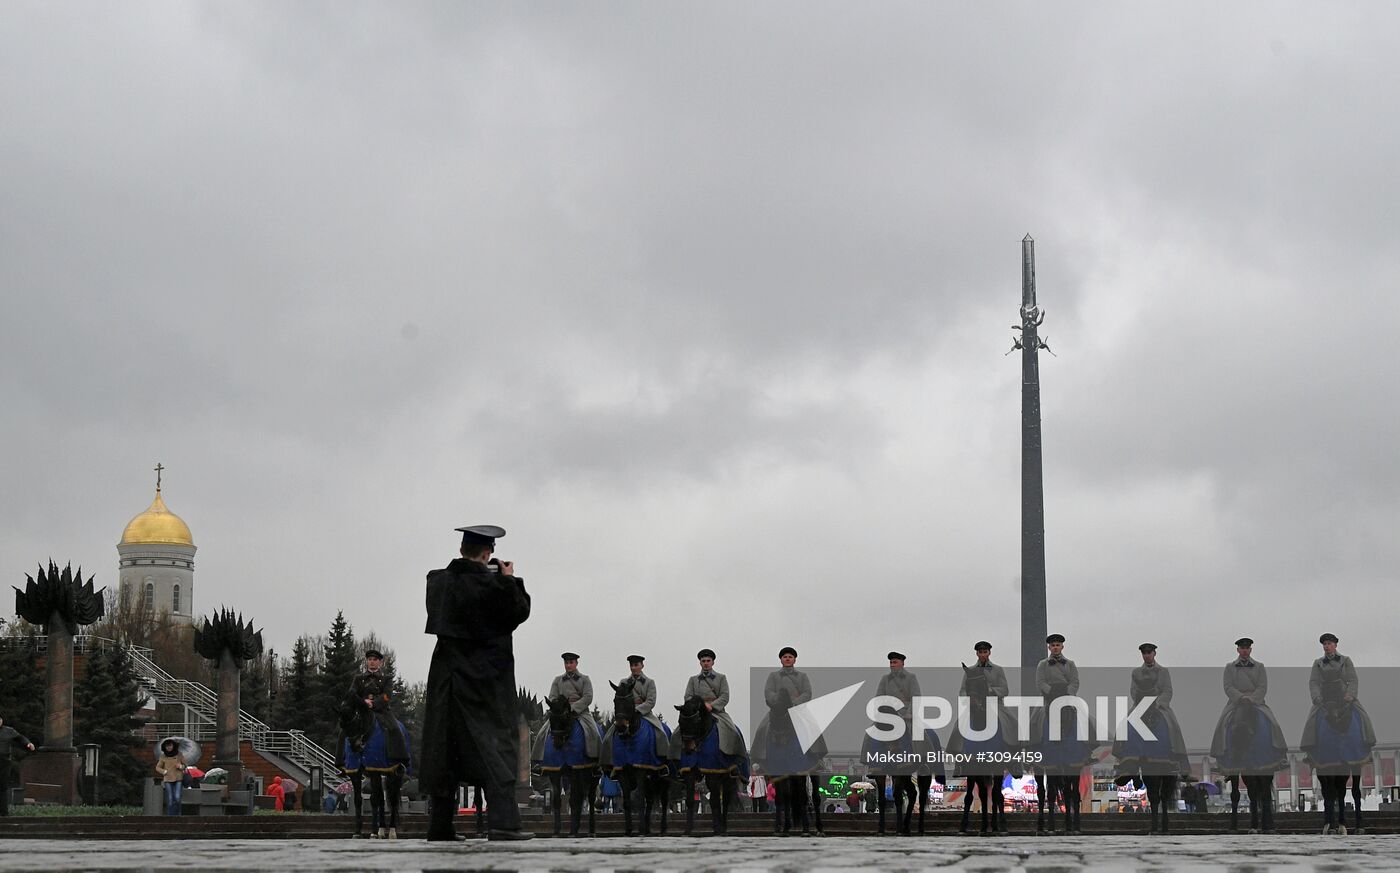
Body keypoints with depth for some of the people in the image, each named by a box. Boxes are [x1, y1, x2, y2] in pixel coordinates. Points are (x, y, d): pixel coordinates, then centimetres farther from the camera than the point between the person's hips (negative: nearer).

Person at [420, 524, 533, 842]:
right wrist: (510, 579, 5)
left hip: (447, 677, 6)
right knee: (495, 743, -3)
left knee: (445, 745, 12)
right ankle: (503, 820, -15)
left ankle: (440, 824, 15)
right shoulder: (490, 584, -15)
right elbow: (520, 612, -5)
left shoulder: (438, 580, 3)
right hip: (485, 678, -5)